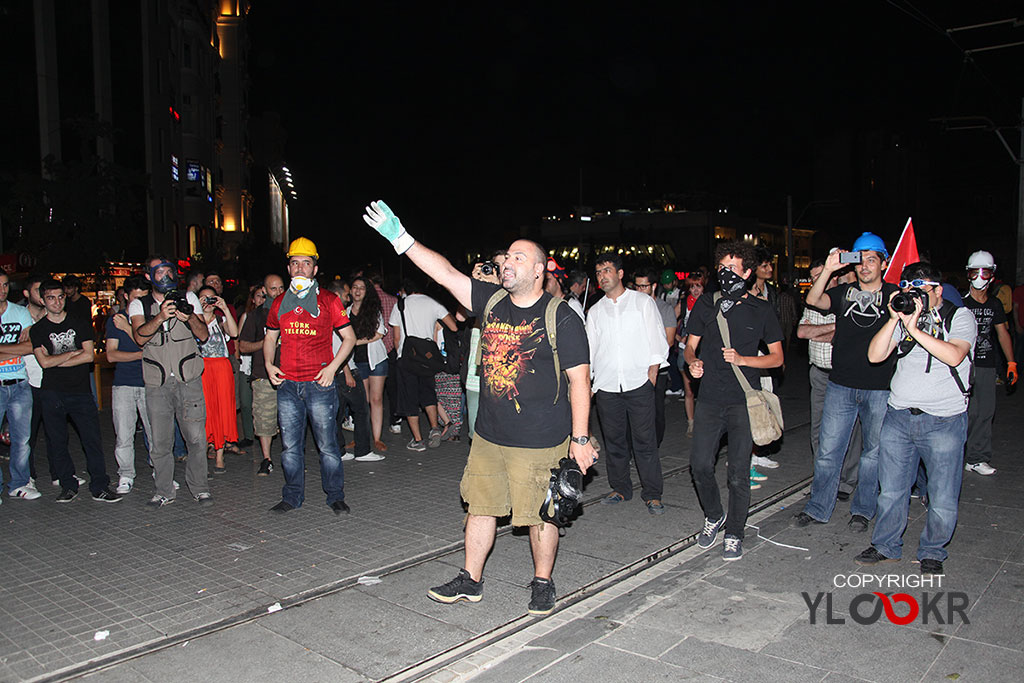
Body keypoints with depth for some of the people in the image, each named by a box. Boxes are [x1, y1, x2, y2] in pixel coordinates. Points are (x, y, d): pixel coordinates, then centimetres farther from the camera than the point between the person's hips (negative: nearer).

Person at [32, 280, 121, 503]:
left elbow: (88, 356, -3)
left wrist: (56, 362, -5)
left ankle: (100, 488, -1)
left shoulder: (81, 324, 9)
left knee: (92, 439, -5)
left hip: (80, 391, -1)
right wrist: (73, 353, -4)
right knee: (57, 442, 4)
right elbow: (44, 361, -6)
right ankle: (68, 486, 16)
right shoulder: (37, 330, 8)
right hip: (52, 394, 1)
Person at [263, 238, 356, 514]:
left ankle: (335, 496, 14)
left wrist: (332, 367, -8)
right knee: (290, 446, 9)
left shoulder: (328, 301, 1)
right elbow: (270, 337, 25)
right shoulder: (279, 303, 12)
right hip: (287, 385, 4)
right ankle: (293, 497, 23)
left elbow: (349, 338, 3)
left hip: (319, 384, -3)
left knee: (327, 445, 1)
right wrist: (269, 364, 8)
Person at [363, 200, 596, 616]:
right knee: (481, 506, 15)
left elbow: (579, 380, -11)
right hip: (488, 436, 6)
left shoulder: (561, 318, -11)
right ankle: (470, 581, 31)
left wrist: (580, 439, -13)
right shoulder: (492, 302, 4)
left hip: (540, 441, -5)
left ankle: (542, 583, 29)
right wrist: (400, 238, -5)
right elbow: (446, 274, 1)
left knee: (541, 515, 8)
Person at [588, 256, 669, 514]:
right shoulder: (595, 311, 14)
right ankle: (620, 488, 22)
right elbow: (590, 349, 14)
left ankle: (652, 494, 7)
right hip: (607, 385, 3)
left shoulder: (643, 302, 7)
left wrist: (653, 371, -5)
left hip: (639, 382, -3)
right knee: (614, 439, 8)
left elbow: (657, 338, 4)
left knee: (644, 440, -2)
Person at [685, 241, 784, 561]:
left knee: (738, 473, 0)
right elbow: (690, 345, 13)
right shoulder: (705, 304, 8)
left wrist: (742, 360, -11)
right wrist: (693, 361, -10)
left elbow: (777, 357, 5)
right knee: (700, 465, -1)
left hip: (744, 401, -2)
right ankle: (714, 516, 26)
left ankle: (734, 532, 18)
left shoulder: (761, 310, 3)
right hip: (710, 398, 2)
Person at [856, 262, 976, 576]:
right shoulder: (903, 316, 8)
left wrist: (914, 328, -22)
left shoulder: (959, 316, -2)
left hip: (944, 420, -3)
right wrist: (894, 319, -12)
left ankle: (932, 552, 25)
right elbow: (875, 355, -2)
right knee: (890, 490, 11)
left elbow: (954, 355, -21)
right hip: (898, 416, 3)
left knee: (943, 499, 4)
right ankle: (886, 546, 28)